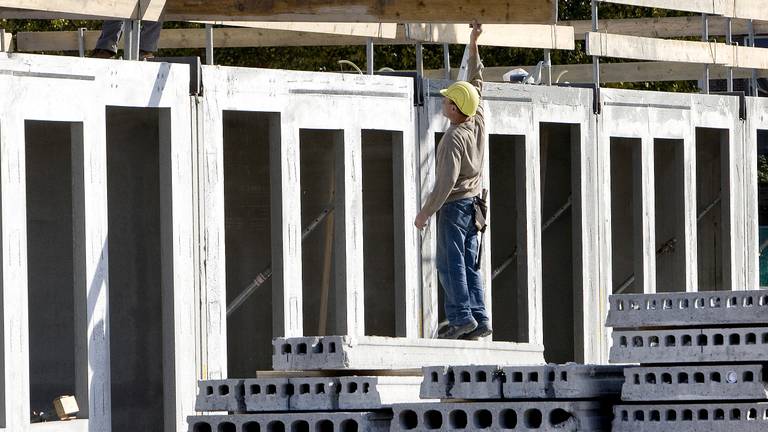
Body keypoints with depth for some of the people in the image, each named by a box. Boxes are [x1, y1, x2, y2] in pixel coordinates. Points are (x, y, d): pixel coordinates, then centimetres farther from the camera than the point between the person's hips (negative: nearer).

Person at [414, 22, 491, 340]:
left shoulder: (454, 139, -21)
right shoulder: (478, 120, 1)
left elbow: (446, 183, -24)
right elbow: (475, 83, 16)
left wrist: (425, 213, -17)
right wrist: (473, 45, 20)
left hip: (454, 204, -8)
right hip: (474, 201, 8)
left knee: (450, 262, -5)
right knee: (468, 263, 8)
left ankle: (461, 316, -11)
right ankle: (478, 318, 2)